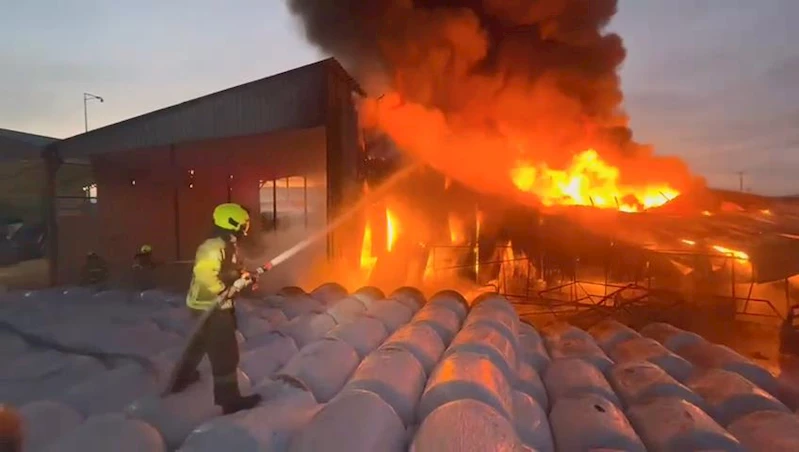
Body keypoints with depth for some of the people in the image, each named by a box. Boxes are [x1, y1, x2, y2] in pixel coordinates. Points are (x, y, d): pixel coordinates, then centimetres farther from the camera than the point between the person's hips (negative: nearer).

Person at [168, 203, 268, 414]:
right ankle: (230, 399, 3)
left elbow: (231, 270, 17)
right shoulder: (213, 248, -23)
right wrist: (227, 292, -26)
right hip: (209, 307, -11)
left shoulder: (228, 246, 10)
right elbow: (204, 276, -33)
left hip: (217, 306, 11)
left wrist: (245, 276, 1)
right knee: (225, 353, -5)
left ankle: (182, 378, 50)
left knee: (201, 343, 29)